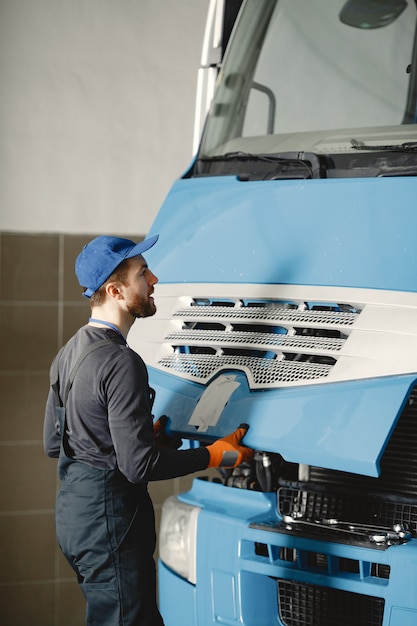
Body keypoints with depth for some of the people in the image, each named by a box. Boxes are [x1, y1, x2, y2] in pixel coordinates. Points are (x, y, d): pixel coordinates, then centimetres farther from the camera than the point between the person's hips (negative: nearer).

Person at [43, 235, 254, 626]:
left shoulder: (69, 353, 10)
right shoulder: (121, 364, -21)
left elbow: (53, 444, 17)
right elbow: (139, 466, -22)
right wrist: (215, 455, -12)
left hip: (72, 507, 10)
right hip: (109, 518, -10)